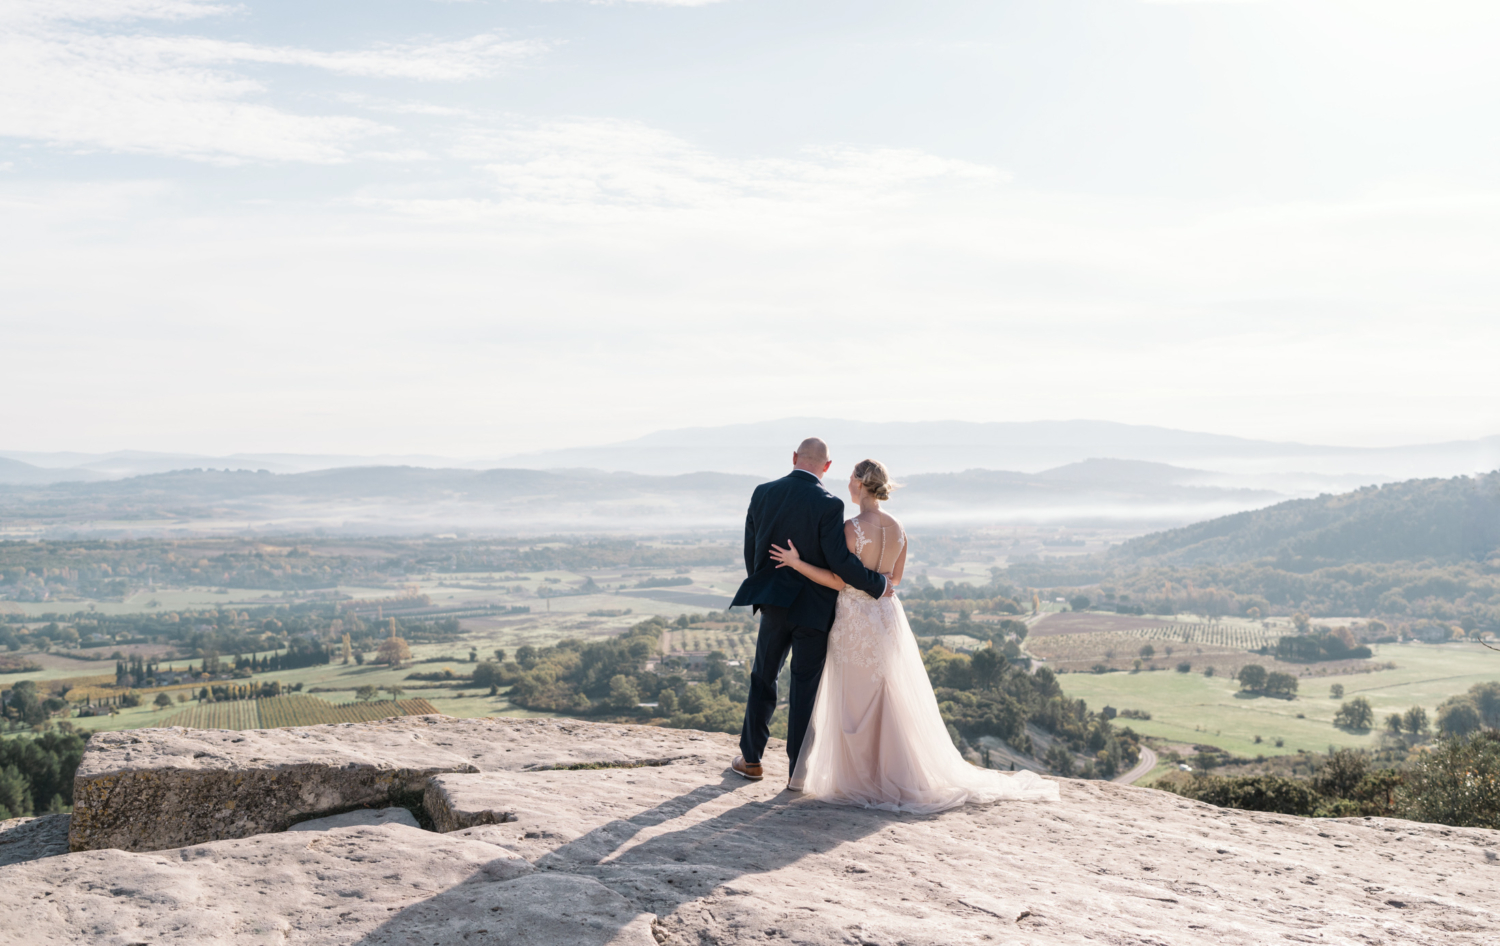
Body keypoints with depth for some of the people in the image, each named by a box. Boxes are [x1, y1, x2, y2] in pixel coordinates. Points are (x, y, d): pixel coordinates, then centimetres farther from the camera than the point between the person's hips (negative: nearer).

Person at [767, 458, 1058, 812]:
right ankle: (899, 774, 22)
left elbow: (839, 582, -17)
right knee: (894, 701, 15)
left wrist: (797, 563, -16)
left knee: (857, 703, 4)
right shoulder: (897, 528, 2)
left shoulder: (852, 528, -19)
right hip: (888, 616, 6)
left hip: (856, 620, -6)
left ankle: (864, 780, 10)